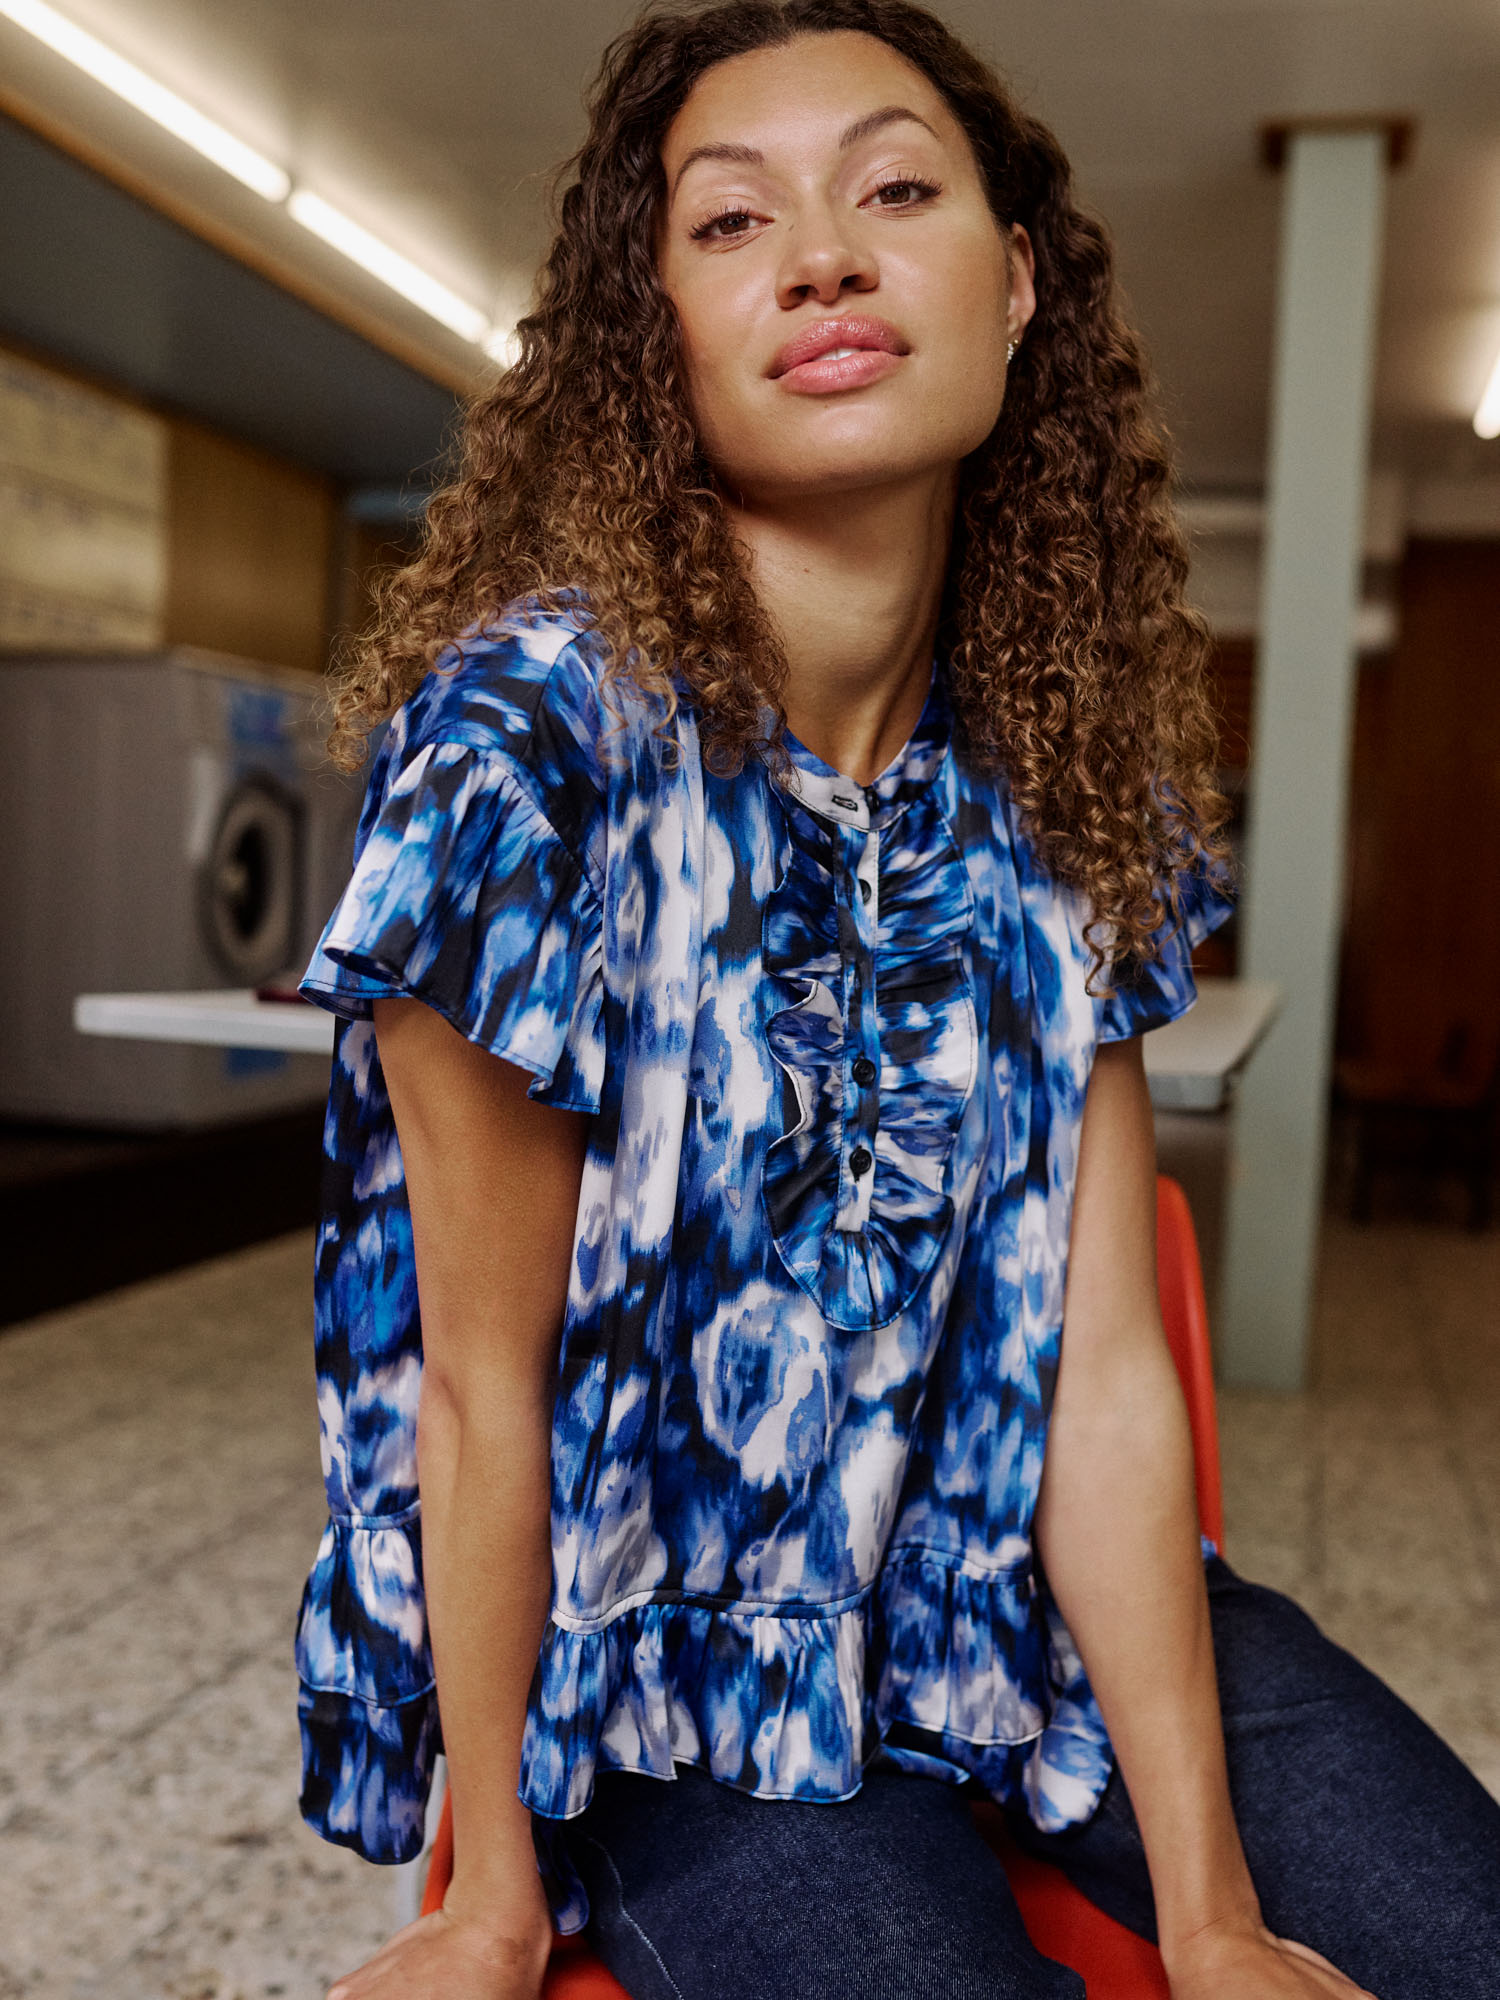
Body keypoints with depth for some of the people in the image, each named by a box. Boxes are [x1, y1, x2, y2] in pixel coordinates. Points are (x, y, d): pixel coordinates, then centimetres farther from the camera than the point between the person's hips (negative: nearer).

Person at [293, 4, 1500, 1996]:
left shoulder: (1067, 786, -6)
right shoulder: (531, 738, -22)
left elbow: (1106, 1368, -8)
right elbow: (484, 1388, -16)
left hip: (1025, 1586, 4)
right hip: (672, 1663, -4)